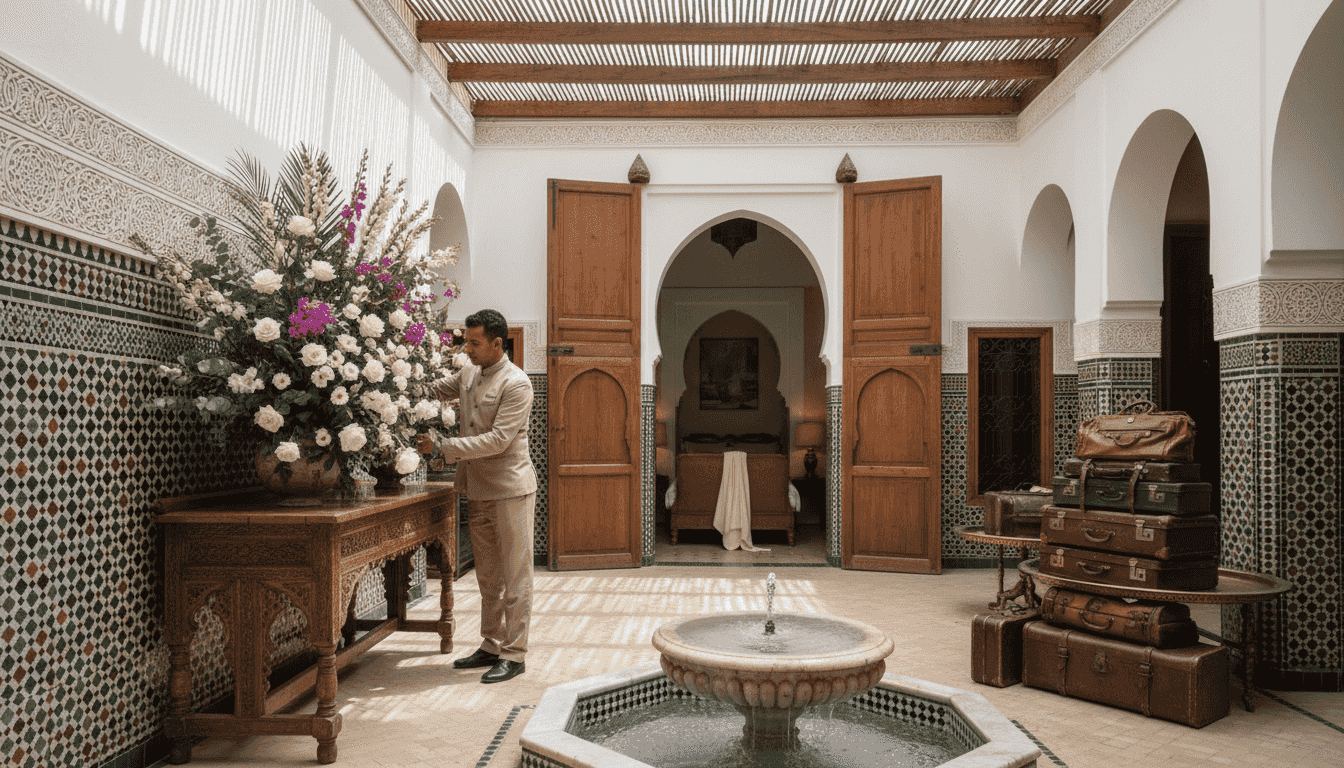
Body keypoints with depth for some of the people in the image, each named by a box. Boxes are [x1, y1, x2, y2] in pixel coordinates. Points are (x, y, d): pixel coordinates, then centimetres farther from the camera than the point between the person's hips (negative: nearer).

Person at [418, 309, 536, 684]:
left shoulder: (517, 383, -15)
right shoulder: (469, 374, 8)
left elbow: (497, 440, -21)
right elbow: (436, 388, 26)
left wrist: (443, 445, -21)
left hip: (510, 488, -7)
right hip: (478, 489, 8)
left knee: (514, 575, 1)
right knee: (488, 575, 16)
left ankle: (514, 654, 9)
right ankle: (490, 646, 27)